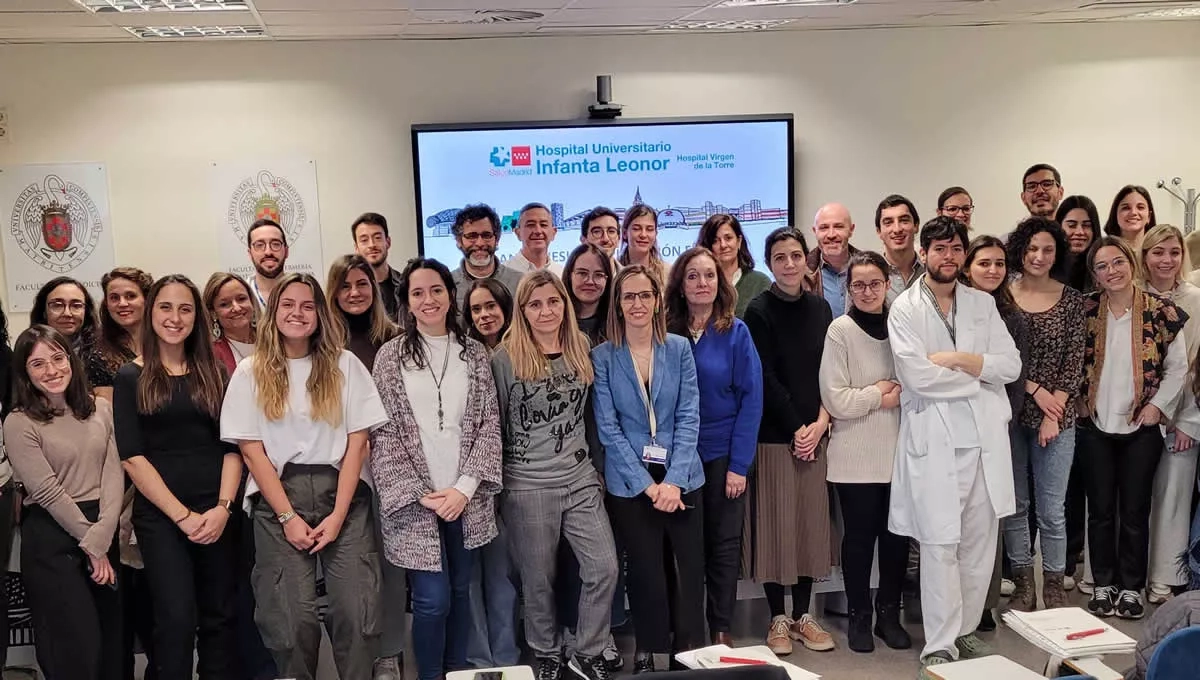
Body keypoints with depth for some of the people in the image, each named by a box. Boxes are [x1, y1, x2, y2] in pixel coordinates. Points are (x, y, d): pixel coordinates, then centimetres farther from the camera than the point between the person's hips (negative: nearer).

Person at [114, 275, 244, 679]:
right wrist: (182, 515, -12)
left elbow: (231, 446, 5)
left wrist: (223, 507, -10)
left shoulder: (213, 374, 11)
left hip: (216, 512, 3)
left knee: (220, 617, 5)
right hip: (159, 514, -2)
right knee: (177, 617, -12)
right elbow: (132, 457, -5)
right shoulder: (131, 378, 3)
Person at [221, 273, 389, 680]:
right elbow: (252, 450, 0)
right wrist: (288, 516, -8)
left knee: (358, 612, -9)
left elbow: (357, 442, 1)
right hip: (277, 499, 0)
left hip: (342, 494, 0)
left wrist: (338, 515, -8)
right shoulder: (251, 373, 5)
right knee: (291, 617, -6)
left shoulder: (345, 365, 5)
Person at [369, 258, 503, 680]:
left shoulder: (475, 355, 6)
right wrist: (418, 493, -10)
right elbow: (383, 433, -3)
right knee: (432, 600, -4)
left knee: (459, 593, 12)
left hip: (466, 500, 2)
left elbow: (489, 425, 3)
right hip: (415, 502, -2)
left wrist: (465, 487, -9)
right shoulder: (390, 356, 0)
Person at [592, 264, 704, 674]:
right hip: (630, 484, -1)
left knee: (689, 571, 3)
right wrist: (646, 483, -12)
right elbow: (608, 428, -6)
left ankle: (688, 654, 20)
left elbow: (689, 417, -2)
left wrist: (673, 479, -12)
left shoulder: (679, 349, 3)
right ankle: (646, 654, 25)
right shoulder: (602, 357, -2)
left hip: (681, 479, 2)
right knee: (647, 573, 6)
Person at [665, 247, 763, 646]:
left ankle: (721, 631, 21)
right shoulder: (667, 335, 0)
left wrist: (739, 464, -12)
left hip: (724, 455, -1)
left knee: (724, 545, 8)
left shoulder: (736, 333, -4)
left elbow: (751, 399, -7)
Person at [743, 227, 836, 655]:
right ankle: (778, 618, 14)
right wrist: (796, 428, -10)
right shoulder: (759, 312, -5)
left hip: (815, 432, 4)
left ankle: (803, 616, 20)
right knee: (775, 524, 1)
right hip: (773, 435, -4)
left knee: (812, 522, 8)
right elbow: (765, 379, -9)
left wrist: (821, 423, -5)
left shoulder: (819, 308, 9)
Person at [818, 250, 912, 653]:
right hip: (855, 456, -3)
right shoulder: (841, 330, -7)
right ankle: (859, 616, 22)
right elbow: (835, 399, -13)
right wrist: (881, 394, -9)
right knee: (860, 536, 7)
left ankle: (889, 613, 26)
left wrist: (899, 394, -8)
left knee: (897, 534, 9)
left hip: (898, 451, 4)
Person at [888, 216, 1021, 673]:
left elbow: (1012, 365, 4)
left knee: (979, 544, 9)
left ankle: (965, 630, 25)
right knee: (940, 546, -3)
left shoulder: (983, 303, 12)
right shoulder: (905, 308, -1)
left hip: (985, 440, 4)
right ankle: (939, 646, 6)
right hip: (935, 443, -4)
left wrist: (958, 359, -9)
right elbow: (916, 374, -13)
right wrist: (979, 375, -3)